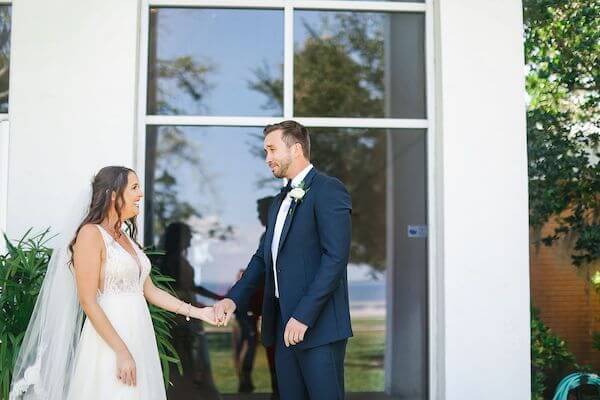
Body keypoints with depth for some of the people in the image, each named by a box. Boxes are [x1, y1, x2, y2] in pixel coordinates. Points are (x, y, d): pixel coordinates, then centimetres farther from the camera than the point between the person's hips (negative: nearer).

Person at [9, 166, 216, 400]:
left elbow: (150, 291, 19)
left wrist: (197, 312, 12)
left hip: (140, 336, 8)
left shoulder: (128, 239, 16)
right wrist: (122, 352, -18)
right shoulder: (91, 233, -9)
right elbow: (88, 301, -14)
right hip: (109, 339, -7)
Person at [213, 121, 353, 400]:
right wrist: (233, 299, 4)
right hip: (283, 325, 8)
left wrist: (303, 316, -19)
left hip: (319, 325, -8)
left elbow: (336, 259, -16)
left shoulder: (328, 190, -8)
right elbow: (263, 257, 19)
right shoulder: (281, 201, 20)